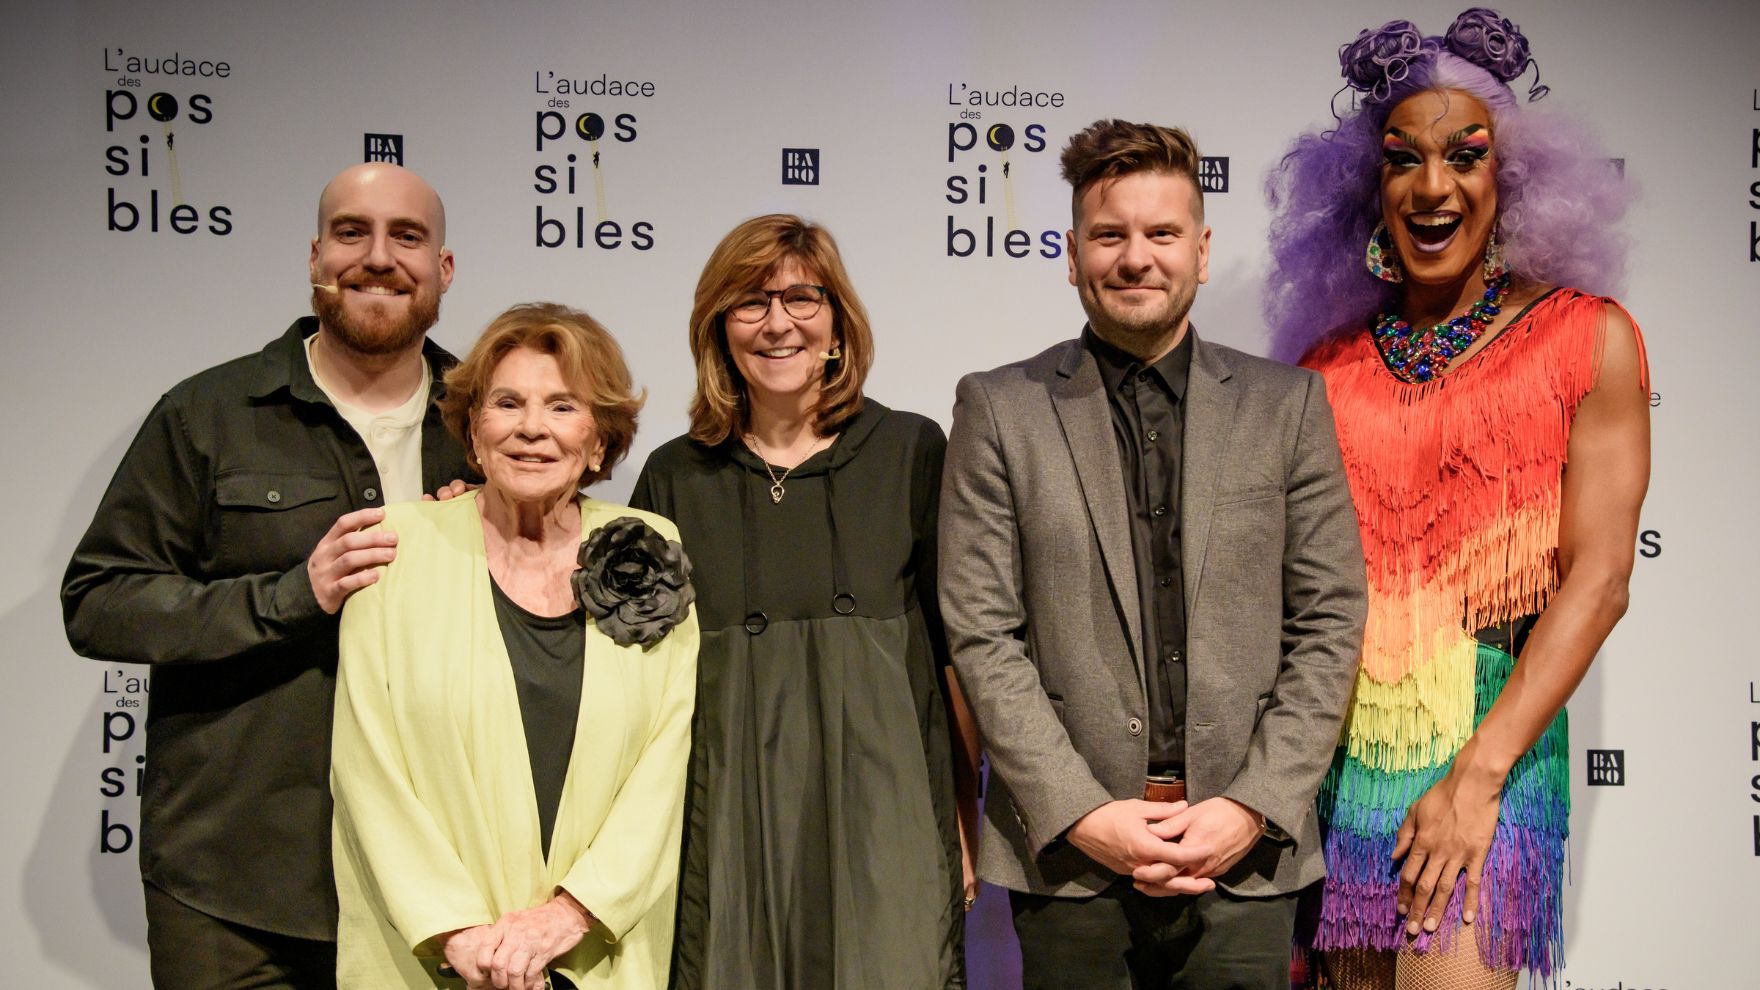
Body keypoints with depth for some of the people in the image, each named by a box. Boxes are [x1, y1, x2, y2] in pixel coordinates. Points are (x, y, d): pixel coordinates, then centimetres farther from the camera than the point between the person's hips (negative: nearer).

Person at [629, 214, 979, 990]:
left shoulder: (911, 453, 3)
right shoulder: (675, 479, 7)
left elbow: (958, 650, 4)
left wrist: (966, 819, 2)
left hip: (884, 833, -1)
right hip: (728, 842, 1)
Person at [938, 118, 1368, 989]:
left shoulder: (1288, 405, 7)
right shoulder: (998, 410, 3)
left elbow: (1330, 623, 4)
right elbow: (982, 635, -2)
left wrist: (1255, 805, -6)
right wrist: (1081, 813, -10)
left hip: (1248, 855, 1)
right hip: (1066, 852, -1)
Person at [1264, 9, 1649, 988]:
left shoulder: (1589, 338, 0)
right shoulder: (1331, 363, 8)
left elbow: (1598, 577, -7)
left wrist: (1478, 773, -14)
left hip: (1491, 733, -3)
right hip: (1338, 740, 3)